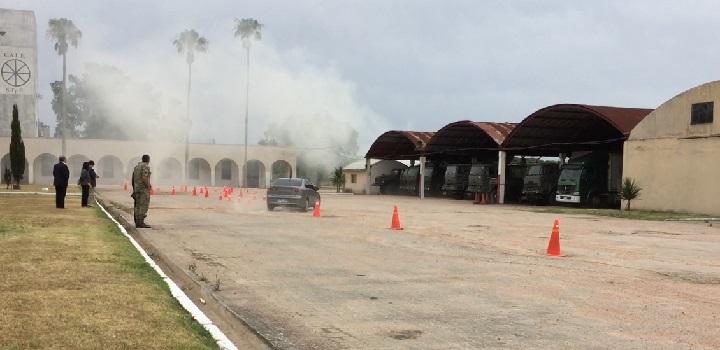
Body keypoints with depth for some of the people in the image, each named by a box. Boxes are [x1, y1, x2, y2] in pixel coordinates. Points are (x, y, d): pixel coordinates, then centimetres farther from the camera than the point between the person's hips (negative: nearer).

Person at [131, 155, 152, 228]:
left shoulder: (137, 166, 16)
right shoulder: (146, 166, -11)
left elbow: (133, 179, 16)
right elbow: (144, 178, -21)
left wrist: (134, 190, 20)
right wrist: (149, 187, -15)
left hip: (137, 188, 9)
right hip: (143, 189, -9)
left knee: (138, 206, 9)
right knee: (144, 206, -9)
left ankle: (138, 223, 10)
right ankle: (141, 223, -12)